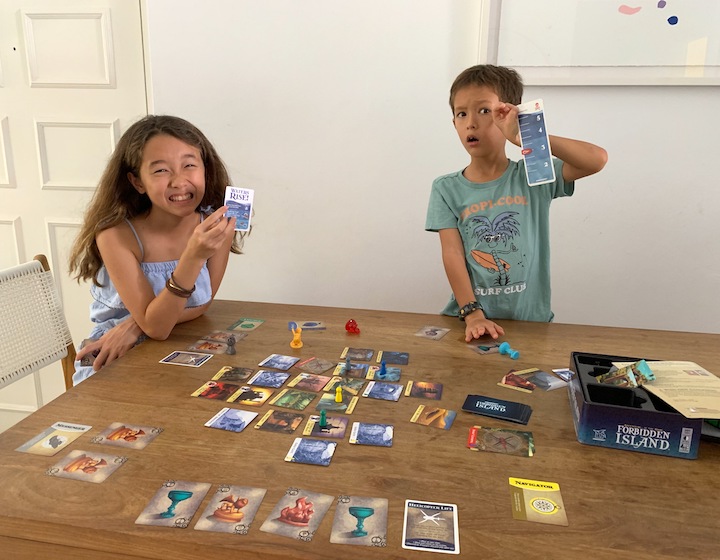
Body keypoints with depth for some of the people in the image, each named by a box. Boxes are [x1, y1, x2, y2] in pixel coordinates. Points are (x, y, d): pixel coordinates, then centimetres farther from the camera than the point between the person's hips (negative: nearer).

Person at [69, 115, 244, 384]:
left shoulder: (217, 223, -12)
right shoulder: (117, 235, -20)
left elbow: (202, 304, -4)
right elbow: (155, 326, -22)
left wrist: (133, 327, -17)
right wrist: (193, 257, -35)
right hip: (116, 364, -1)